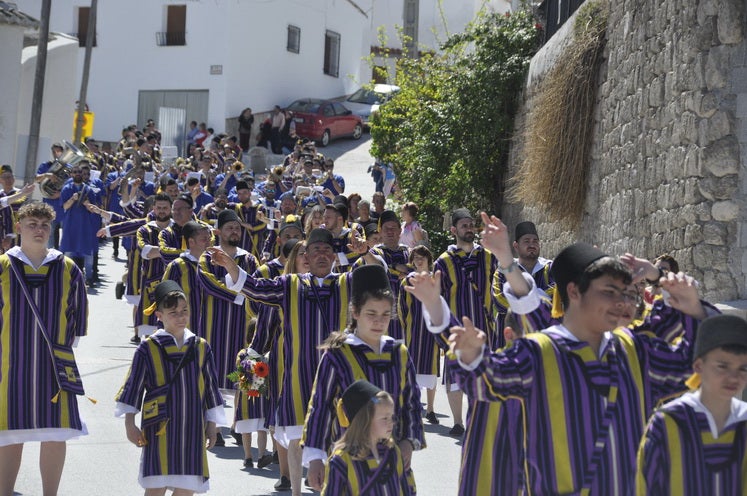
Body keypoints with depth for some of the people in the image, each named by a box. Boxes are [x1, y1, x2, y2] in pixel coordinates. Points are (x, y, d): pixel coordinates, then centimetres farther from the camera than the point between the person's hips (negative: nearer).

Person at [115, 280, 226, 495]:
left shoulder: (201, 347, 7)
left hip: (191, 430, 3)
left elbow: (210, 387, 12)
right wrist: (130, 424, -1)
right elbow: (133, 386, 1)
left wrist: (212, 425, 12)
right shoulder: (148, 348, -2)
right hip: (160, 428, -3)